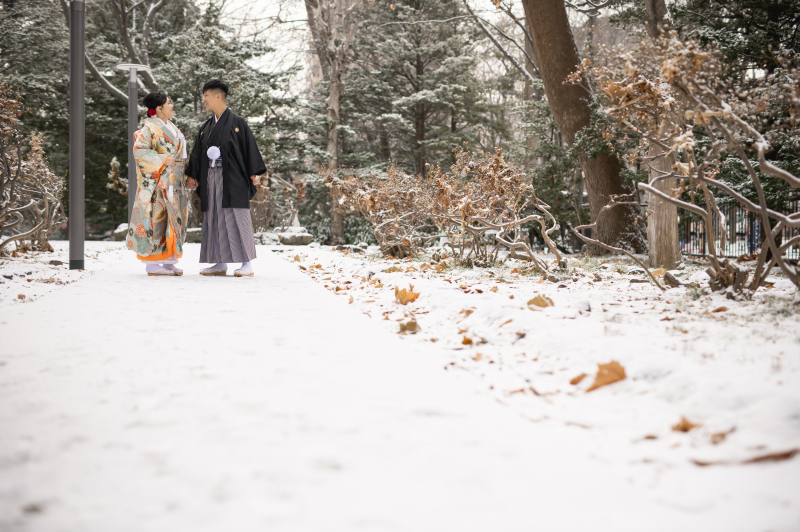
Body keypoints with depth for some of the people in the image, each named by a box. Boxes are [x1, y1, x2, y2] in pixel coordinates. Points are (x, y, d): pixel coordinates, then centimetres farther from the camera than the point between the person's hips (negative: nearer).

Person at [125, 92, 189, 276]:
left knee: (173, 217, 7)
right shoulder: (150, 127, -9)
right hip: (156, 181, -9)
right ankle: (152, 264, -4)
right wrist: (163, 160, -21)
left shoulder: (170, 127, 18)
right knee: (156, 217, -8)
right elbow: (139, 150, -17)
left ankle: (169, 261, 12)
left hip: (172, 181, 9)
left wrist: (181, 175, 18)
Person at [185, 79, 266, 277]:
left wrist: (254, 173, -11)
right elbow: (197, 152, 17)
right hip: (211, 178, 6)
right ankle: (220, 264, 11)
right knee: (215, 219, 5)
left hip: (233, 177, -6)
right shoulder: (206, 127, 16)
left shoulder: (237, 123, -1)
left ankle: (247, 264, -2)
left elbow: (249, 146, -4)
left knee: (237, 217, -6)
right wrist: (192, 175, 8)